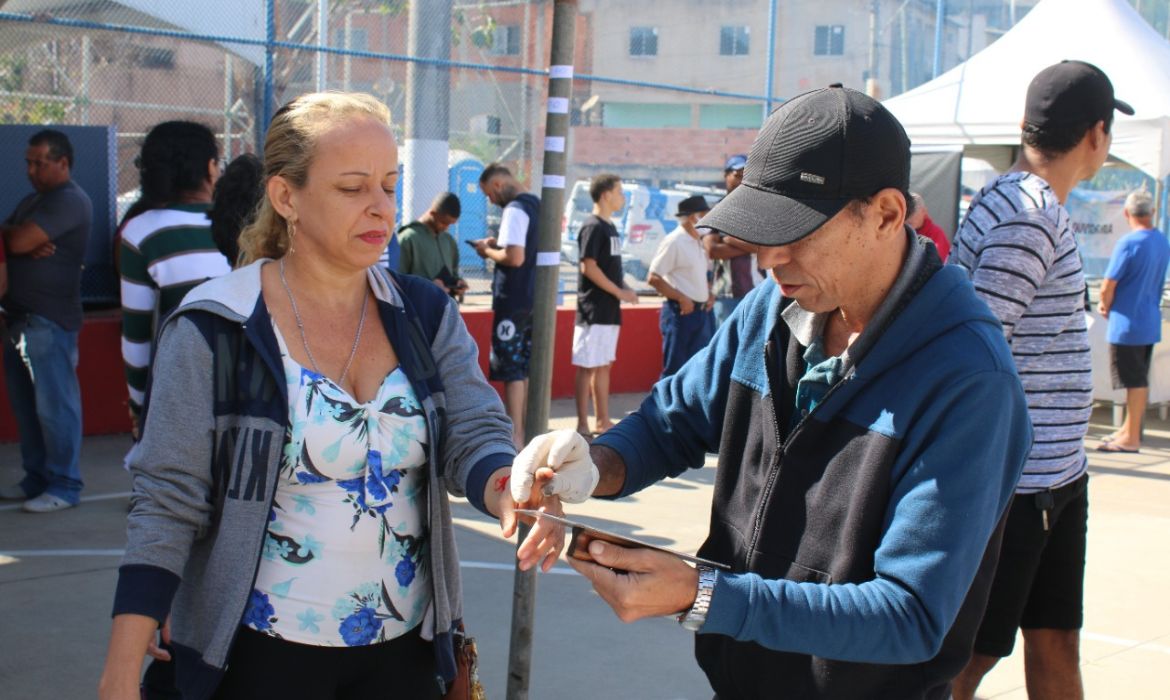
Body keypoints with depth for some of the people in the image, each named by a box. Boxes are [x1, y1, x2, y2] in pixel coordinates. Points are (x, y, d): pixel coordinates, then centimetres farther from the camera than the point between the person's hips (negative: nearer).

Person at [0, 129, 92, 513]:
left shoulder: (69, 201, -11)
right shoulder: (33, 200, 20)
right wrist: (31, 246, -11)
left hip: (49, 321, -10)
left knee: (54, 405, -5)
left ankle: (64, 486, 1)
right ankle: (36, 478, 23)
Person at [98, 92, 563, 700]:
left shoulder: (426, 315, 1)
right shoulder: (214, 329, -11)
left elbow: (474, 433, -9)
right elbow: (168, 504, -11)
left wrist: (507, 493, -33)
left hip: (404, 645, 4)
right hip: (260, 650, -4)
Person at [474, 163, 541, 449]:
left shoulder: (515, 210, -16)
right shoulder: (535, 205, 13)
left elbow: (515, 257, -25)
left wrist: (488, 251, -8)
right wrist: (498, 245, 11)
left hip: (513, 300, -9)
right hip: (532, 297, 9)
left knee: (511, 369, -5)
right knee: (524, 366, 15)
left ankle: (515, 436, -4)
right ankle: (521, 431, 22)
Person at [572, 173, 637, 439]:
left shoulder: (610, 227, 16)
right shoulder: (593, 227, -13)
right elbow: (588, 267, -19)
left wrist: (624, 288, 5)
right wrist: (619, 292, -16)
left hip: (609, 312, 9)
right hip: (593, 312, -9)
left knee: (604, 365, 13)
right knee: (587, 367, -4)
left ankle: (602, 422, 20)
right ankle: (583, 426, 0)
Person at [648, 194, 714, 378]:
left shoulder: (698, 243, 14)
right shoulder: (673, 242, -12)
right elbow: (653, 278, -15)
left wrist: (709, 294, 8)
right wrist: (681, 297, -17)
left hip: (701, 312, 8)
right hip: (680, 312, -8)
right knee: (675, 369, -4)